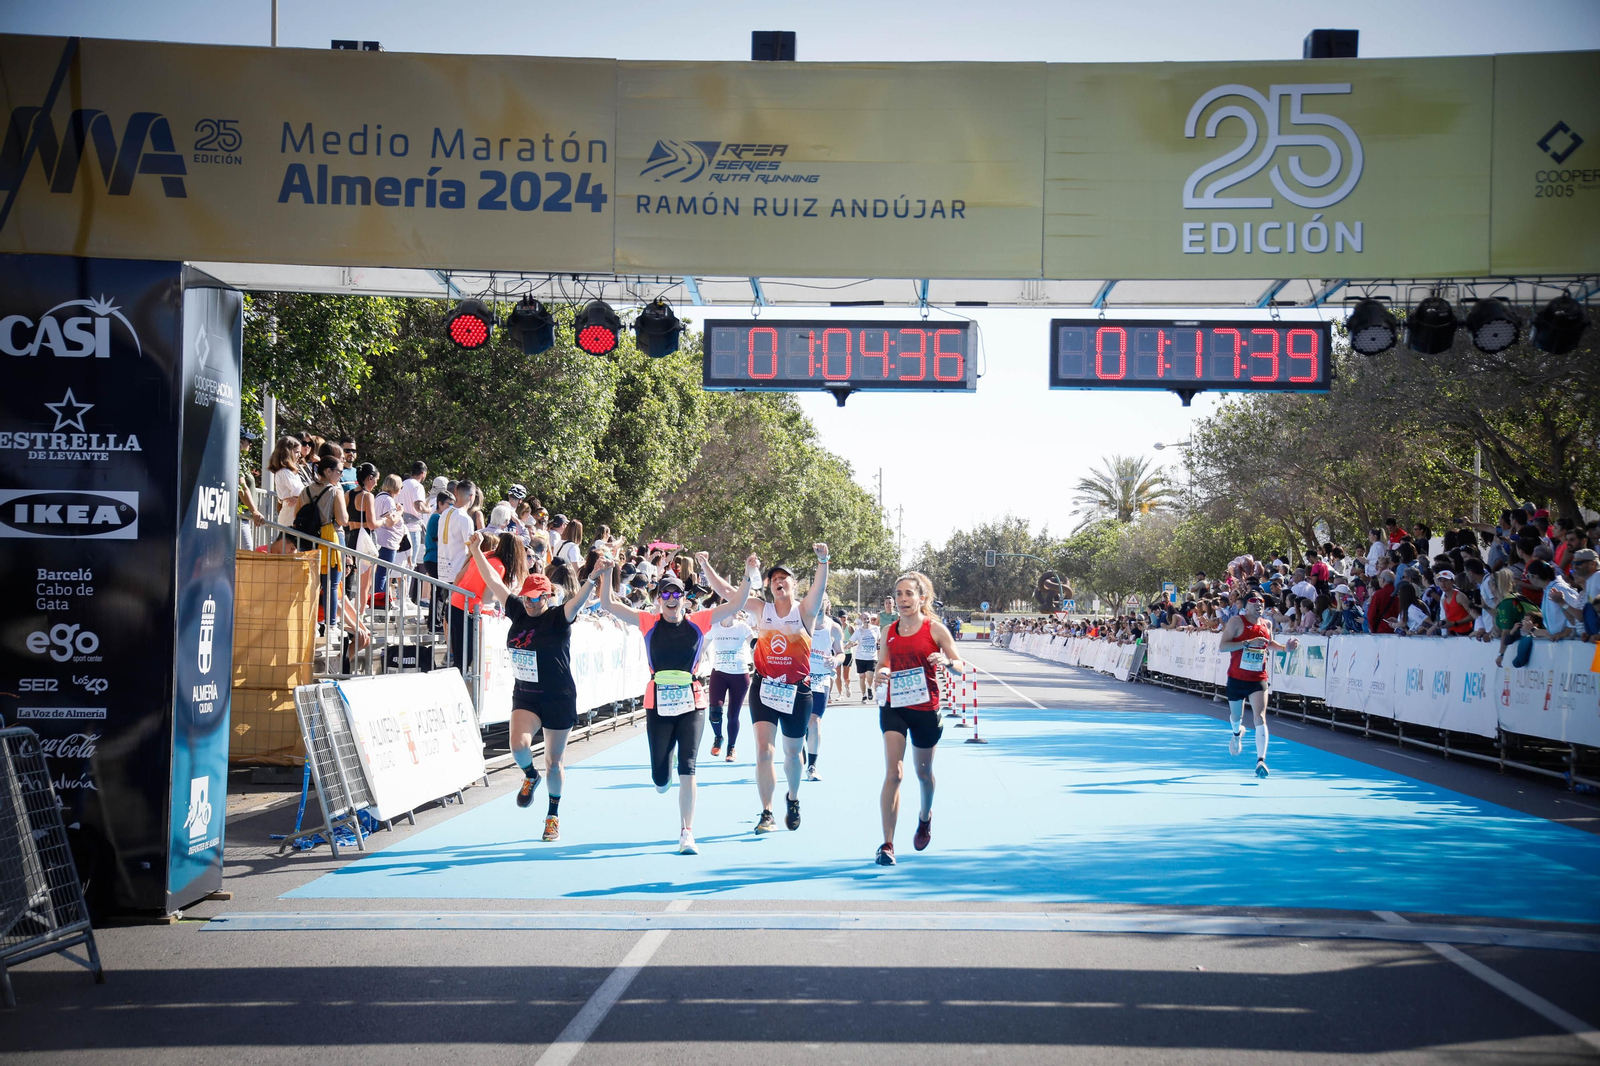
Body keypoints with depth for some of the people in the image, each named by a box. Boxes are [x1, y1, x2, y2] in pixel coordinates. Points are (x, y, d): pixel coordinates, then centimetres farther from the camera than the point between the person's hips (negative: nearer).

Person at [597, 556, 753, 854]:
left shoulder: (699, 622, 2)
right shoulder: (649, 622, 2)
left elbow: (736, 604, -1)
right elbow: (609, 604, -2)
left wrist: (748, 575, -13)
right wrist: (606, 574, -16)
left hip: (691, 703, -1)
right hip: (658, 705, 1)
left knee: (687, 768, -11)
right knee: (660, 778, 4)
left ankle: (687, 833, -4)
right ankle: (664, 774, 44)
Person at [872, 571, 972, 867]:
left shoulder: (935, 629, -7)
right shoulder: (888, 631, 2)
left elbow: (962, 667, -5)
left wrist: (947, 662, -27)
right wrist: (878, 676, -8)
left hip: (925, 709, -1)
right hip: (893, 708, 1)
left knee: (923, 772, 16)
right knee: (893, 773, -11)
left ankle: (925, 817, 48)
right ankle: (887, 844, -10)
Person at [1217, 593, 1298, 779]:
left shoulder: (1266, 625, 5)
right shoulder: (1237, 621, -10)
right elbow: (1222, 647, -19)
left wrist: (1285, 647, 9)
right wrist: (1248, 643, -27)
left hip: (1258, 679, 2)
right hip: (1237, 678, -2)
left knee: (1260, 717, -15)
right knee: (1236, 716, 18)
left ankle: (1261, 760, -18)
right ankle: (1238, 732, 56)